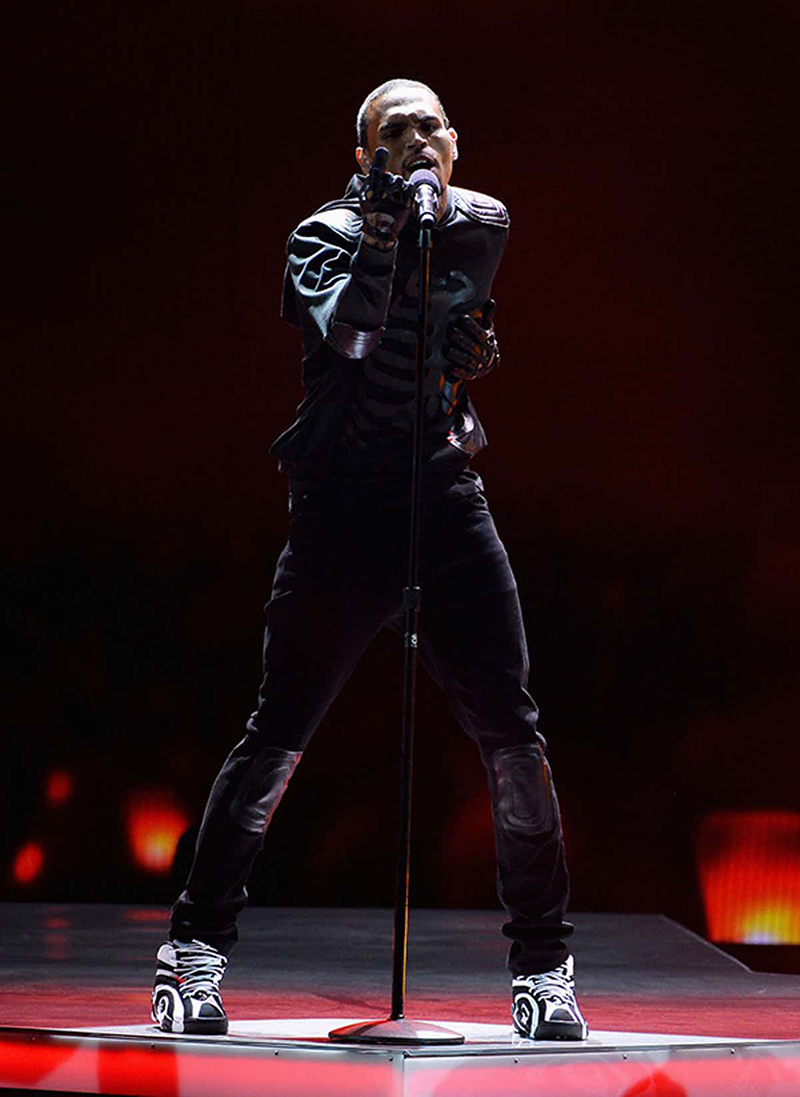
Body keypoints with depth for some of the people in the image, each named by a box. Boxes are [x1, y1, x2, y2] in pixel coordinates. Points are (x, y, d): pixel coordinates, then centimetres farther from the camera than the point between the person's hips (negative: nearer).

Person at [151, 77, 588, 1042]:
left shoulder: (481, 226, 13)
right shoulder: (328, 232, 3)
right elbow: (347, 332, -14)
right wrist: (384, 222, -17)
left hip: (447, 501, 3)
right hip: (342, 510, -3)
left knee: (511, 735, -2)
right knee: (277, 737, -3)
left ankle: (543, 964, 8)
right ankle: (194, 951, 7)